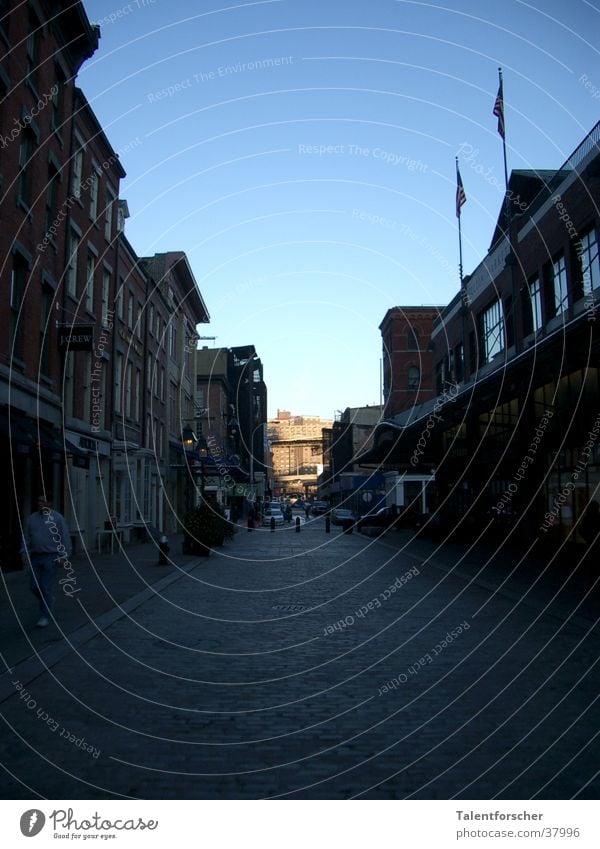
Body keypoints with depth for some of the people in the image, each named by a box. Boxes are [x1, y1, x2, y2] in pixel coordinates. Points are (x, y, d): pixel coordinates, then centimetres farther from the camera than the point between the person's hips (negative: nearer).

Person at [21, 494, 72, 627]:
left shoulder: (57, 518, -3)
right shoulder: (31, 518, 9)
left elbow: (65, 537, -4)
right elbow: (26, 537, 13)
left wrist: (63, 555, -10)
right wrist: (24, 552, 3)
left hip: (51, 557, -5)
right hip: (35, 557, 5)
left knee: (46, 588, -5)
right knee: (35, 586, 6)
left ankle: (45, 617, 4)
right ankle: (48, 601, 35)